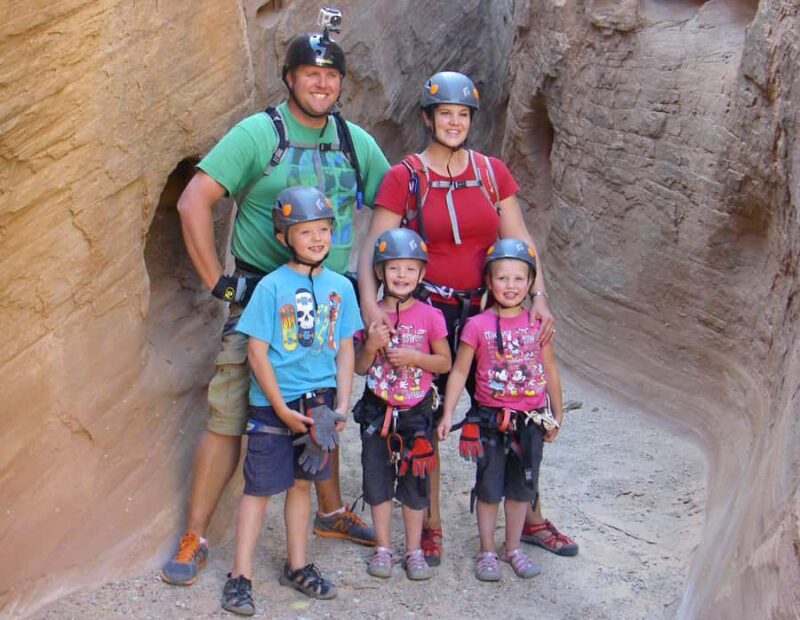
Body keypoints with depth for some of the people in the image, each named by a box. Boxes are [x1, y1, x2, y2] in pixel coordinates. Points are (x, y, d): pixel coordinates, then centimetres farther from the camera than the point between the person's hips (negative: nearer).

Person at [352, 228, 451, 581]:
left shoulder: (430, 317, -6)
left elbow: (445, 362, 0)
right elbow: (359, 368, 0)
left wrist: (415, 357, -17)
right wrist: (371, 346, -19)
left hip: (416, 411, -1)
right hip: (377, 410, 1)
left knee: (414, 481, 8)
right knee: (377, 478, 8)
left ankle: (414, 550, 21)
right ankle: (382, 548, 23)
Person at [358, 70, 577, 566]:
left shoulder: (493, 172, 6)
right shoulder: (404, 178, -3)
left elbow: (520, 241, 4)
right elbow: (374, 247, -10)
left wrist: (539, 297, -9)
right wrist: (370, 304, -25)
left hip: (486, 310, 3)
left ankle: (530, 519, 25)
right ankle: (431, 526, 22)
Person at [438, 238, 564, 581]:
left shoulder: (537, 324, -1)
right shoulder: (477, 325, -9)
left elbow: (549, 371, 8)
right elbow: (459, 372, -4)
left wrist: (556, 416, 12)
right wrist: (447, 414, -8)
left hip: (531, 420, 3)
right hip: (491, 419, -2)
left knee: (521, 487, 15)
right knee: (489, 489, 8)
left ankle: (513, 548, 31)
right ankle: (487, 551, 23)